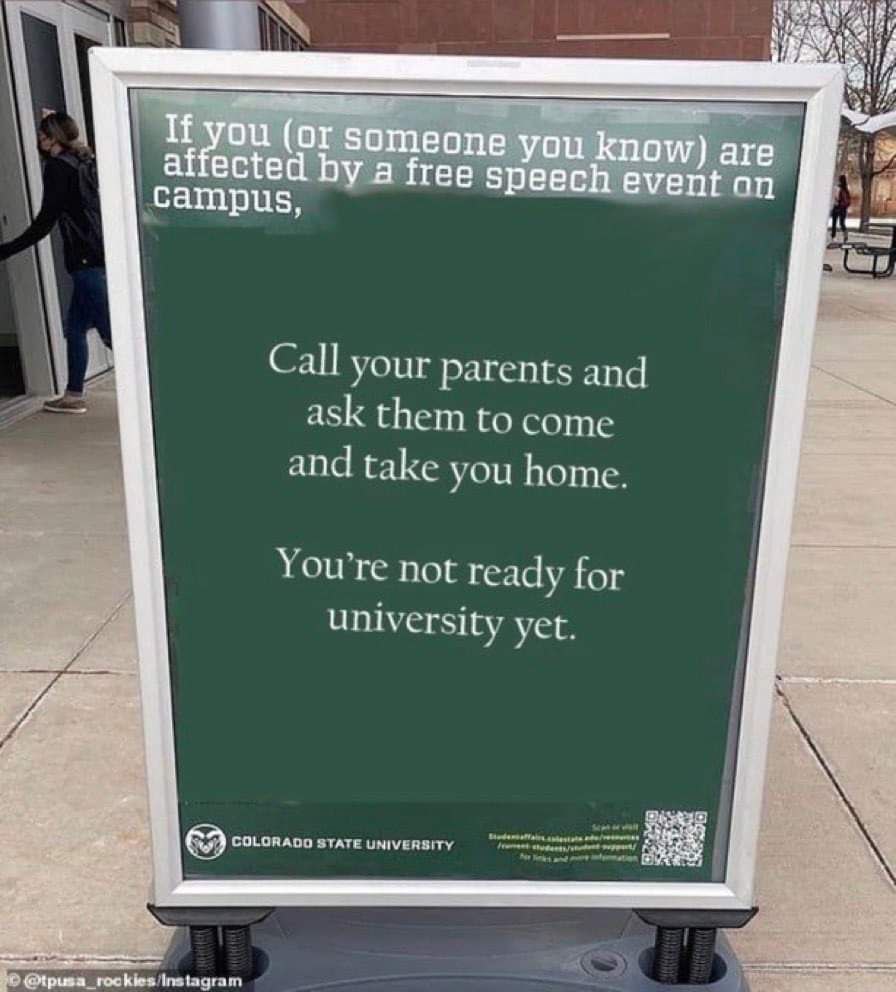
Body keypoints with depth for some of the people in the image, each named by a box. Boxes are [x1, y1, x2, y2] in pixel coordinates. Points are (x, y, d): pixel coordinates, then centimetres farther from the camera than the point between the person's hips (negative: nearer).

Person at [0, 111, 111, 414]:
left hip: (86, 259, -9)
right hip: (97, 257, 9)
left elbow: (44, 222, -12)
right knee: (75, 327, 15)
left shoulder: (58, 166, -8)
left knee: (110, 332, -10)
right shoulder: (85, 162, 14)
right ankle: (74, 395, 20)